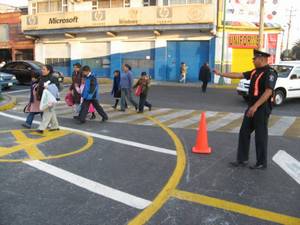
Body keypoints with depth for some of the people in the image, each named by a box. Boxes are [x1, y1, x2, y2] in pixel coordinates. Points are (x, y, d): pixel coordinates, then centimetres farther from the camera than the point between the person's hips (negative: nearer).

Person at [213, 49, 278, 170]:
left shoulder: (270, 73, -15)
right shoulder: (255, 72, 11)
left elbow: (268, 92, -25)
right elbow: (238, 75, 16)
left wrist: (255, 106, -29)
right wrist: (221, 74, 15)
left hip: (262, 108, -9)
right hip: (252, 107, 9)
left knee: (260, 136, 1)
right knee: (244, 133, 11)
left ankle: (261, 163, 16)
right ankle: (242, 160, 20)